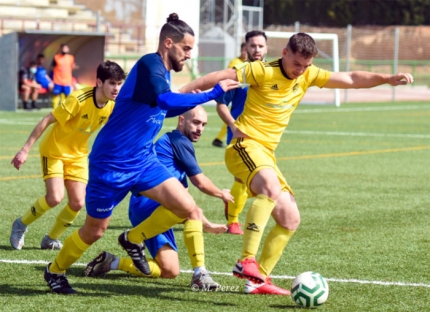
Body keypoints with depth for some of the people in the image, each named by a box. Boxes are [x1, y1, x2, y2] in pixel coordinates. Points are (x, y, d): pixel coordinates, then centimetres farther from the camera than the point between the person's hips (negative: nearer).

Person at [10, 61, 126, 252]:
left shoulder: (113, 106, -13)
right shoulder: (79, 99, -30)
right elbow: (46, 121, -24)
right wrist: (25, 150, -24)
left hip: (77, 154, 5)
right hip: (54, 149, -5)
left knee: (78, 203, -6)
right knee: (55, 197, -20)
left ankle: (51, 239, 17)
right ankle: (21, 225, 7)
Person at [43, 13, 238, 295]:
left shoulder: (163, 72, 6)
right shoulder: (149, 65, -21)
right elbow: (166, 100, -39)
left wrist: (190, 101, 9)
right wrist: (212, 94, -34)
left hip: (142, 159, 8)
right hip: (111, 163, -8)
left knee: (186, 208, -7)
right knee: (95, 231, 6)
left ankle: (134, 239, 16)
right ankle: (55, 271, 32)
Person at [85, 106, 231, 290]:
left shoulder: (177, 143, 26)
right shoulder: (178, 141, -4)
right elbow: (201, 183, -2)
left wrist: (206, 225, 31)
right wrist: (222, 195, 17)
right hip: (147, 203, -10)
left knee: (170, 271, 0)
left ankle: (111, 263, 7)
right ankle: (199, 273, -32)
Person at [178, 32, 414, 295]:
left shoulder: (308, 75, 8)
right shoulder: (263, 72, -11)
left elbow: (351, 79, 9)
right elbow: (221, 76, -12)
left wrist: (388, 79, -1)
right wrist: (183, 92, -16)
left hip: (266, 155, 9)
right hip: (246, 146, -9)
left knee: (290, 220, 7)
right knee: (271, 187, -37)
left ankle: (259, 279, 14)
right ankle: (246, 261, -42)